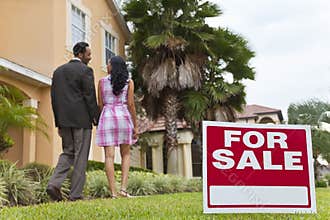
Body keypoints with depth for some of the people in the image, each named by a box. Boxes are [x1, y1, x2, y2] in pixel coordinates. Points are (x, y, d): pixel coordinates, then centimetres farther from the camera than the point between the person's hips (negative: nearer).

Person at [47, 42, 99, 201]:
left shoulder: (58, 71, 14)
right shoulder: (85, 70, -5)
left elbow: (54, 98, 13)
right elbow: (90, 96, -11)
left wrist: (59, 123, 16)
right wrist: (96, 119, -3)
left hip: (64, 119, 6)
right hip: (81, 119, -6)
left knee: (67, 153, 16)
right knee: (80, 157, 0)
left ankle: (54, 183, -3)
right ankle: (76, 194, 2)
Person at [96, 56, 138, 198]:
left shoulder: (102, 81, 5)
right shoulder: (128, 82, 2)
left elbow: (100, 104, 5)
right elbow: (130, 104, -4)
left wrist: (99, 123, 15)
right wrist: (135, 125, 0)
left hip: (107, 117, 0)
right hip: (124, 117, 0)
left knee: (109, 156, -1)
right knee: (125, 155, 12)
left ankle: (113, 192, -5)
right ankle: (123, 188, -1)